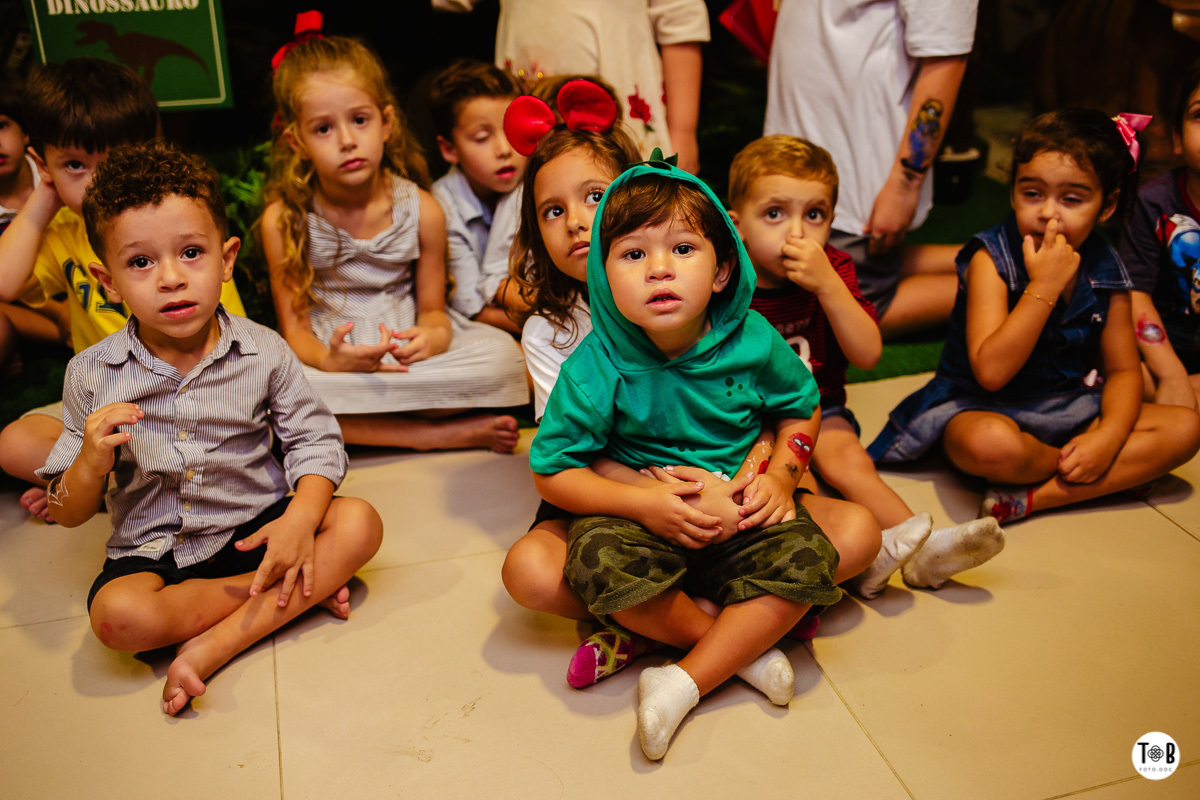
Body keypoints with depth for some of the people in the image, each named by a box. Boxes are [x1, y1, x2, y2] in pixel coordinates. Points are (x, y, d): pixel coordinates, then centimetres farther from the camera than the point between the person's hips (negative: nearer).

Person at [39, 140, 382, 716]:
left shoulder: (262, 353, -8)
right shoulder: (91, 375, -8)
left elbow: (315, 441, -3)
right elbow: (69, 514, -1)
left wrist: (299, 520, -21)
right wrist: (92, 463, -25)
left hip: (256, 527, 1)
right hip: (154, 549, -1)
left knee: (359, 522, -20)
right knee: (116, 614, -30)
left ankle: (213, 645, -22)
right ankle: (303, 589, -14)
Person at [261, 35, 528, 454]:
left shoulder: (420, 210, -5)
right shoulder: (284, 219, -8)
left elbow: (432, 308, 2)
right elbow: (295, 327, -5)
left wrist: (432, 336, -24)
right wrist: (329, 360, -29)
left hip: (409, 348, 1)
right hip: (330, 354, -1)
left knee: (503, 357, -24)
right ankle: (442, 433, -22)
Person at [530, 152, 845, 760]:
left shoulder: (753, 341, -9)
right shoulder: (596, 367, -17)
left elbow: (801, 409, 10)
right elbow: (552, 472, -12)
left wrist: (782, 476, -8)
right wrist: (642, 503, -24)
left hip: (737, 509, 2)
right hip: (638, 510, -2)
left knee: (806, 559, -24)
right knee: (600, 561, -32)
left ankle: (685, 681, -20)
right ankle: (742, 645, -13)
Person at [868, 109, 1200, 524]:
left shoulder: (1106, 271, -3)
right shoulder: (991, 259, -18)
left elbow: (1122, 369, 2)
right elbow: (991, 372, -28)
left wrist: (1108, 435, -18)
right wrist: (1043, 287, -31)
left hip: (1068, 407, 6)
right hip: (980, 407, -5)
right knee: (991, 444, -40)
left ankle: (1033, 497, -22)